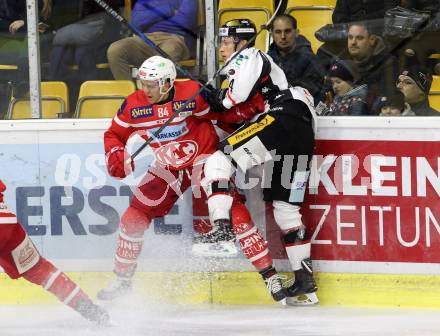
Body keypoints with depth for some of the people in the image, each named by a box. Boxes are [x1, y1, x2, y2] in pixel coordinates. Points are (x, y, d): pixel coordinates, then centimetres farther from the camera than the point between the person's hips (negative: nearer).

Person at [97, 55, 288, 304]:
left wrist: (251, 106, -24)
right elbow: (114, 134, 5)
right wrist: (115, 156, -14)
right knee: (134, 218, -1)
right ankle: (123, 281, 19)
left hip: (202, 159, -4)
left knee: (232, 208, -18)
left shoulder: (193, 94, -18)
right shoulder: (134, 106, -9)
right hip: (165, 169, 4)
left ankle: (269, 274, -15)